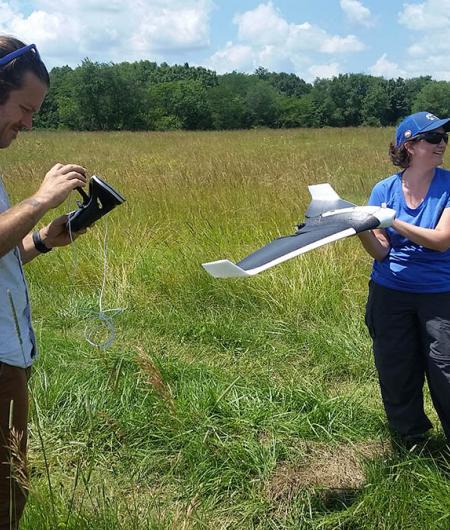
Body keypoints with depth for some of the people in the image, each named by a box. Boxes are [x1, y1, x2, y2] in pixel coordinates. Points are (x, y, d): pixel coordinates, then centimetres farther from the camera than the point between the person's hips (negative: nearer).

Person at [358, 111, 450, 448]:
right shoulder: (385, 189, -2)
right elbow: (380, 251, -7)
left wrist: (393, 221, -24)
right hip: (390, 294, 2)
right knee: (396, 373, 12)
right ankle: (411, 441, 34)